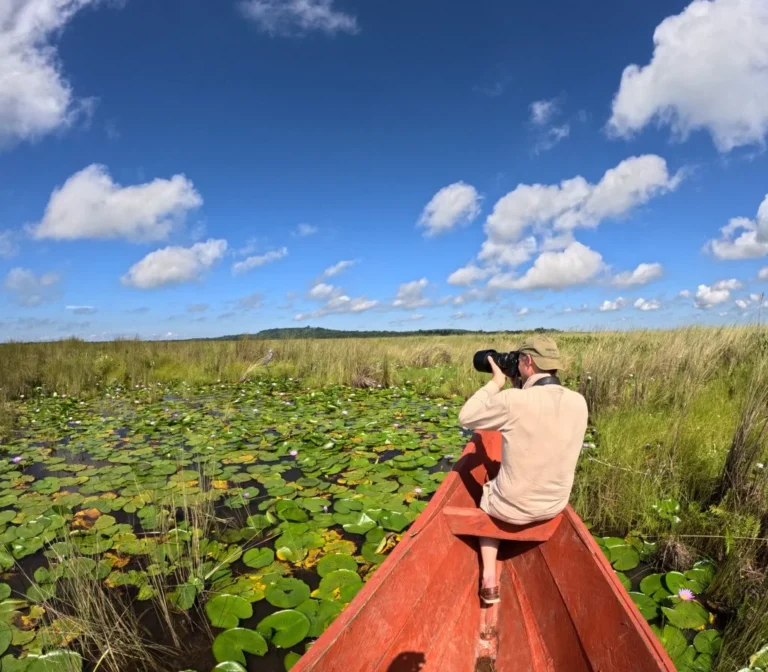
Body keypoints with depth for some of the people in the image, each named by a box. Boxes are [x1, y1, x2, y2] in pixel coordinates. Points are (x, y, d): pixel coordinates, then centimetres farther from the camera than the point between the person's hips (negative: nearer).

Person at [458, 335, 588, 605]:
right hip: (555, 505, 5)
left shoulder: (513, 400, -27)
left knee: (486, 502, 31)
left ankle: (489, 580, 24)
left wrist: (496, 383, -4)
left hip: (512, 507, -4)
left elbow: (466, 418, -10)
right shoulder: (578, 402, -11)